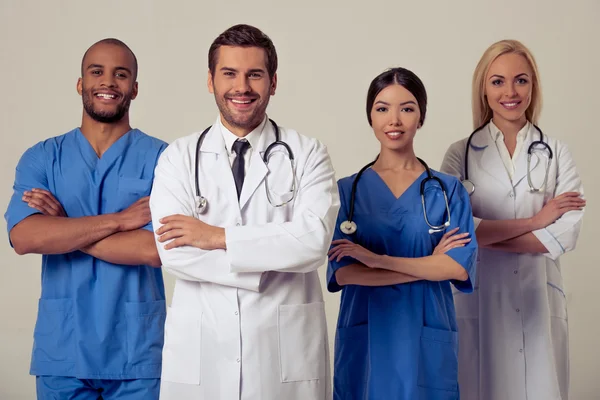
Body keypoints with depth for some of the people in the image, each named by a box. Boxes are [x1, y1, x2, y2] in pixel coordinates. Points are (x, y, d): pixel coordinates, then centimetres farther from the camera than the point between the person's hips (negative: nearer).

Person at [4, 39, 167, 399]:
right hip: (60, 350, 2)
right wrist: (119, 219, -16)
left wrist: (63, 229, -10)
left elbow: (158, 248, -15)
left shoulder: (160, 157, -3)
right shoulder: (41, 158, 3)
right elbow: (24, 238, -12)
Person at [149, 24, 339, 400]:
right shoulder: (179, 157, 3)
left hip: (287, 347, 0)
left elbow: (314, 241, -14)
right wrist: (273, 261, -13)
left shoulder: (307, 154, 1)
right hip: (199, 347, 1)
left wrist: (218, 236, -13)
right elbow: (173, 251, -10)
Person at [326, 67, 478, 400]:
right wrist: (428, 264, -10)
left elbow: (460, 266, -9)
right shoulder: (347, 190, 2)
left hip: (427, 340, 0)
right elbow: (342, 272, -9)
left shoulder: (449, 191, 3)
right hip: (365, 337, 0)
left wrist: (378, 259, -14)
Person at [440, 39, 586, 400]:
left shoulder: (556, 153, 5)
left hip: (538, 299, 1)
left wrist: (483, 234, -12)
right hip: (480, 298, -1)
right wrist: (533, 221, -10)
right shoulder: (461, 154, 2)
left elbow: (566, 232, -7)